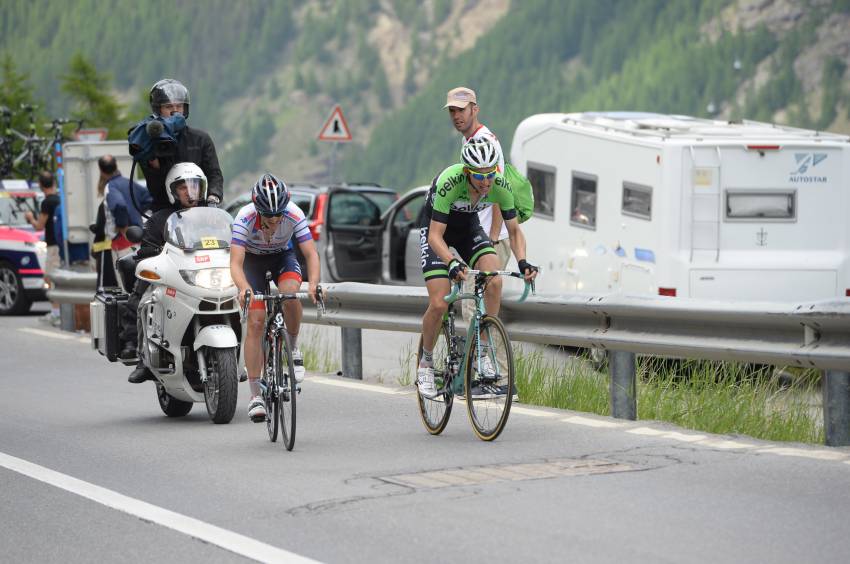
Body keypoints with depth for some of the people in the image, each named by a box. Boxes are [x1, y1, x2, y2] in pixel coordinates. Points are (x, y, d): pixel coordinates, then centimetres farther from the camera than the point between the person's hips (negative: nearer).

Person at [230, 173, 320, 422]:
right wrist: (244, 289, -59)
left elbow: (311, 254, -31)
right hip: (253, 259, -1)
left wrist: (313, 284, -50)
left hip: (283, 256, 1)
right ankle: (255, 397, -9)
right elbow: (235, 263, -39)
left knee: (290, 293, -34)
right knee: (255, 321, -13)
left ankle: (293, 348, -6)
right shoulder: (245, 218, -33)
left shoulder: (294, 214, -30)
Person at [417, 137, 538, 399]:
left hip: (469, 229, 3)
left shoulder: (501, 186, -25)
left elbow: (514, 231, -14)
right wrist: (452, 263, -52)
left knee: (494, 282, -24)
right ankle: (426, 363, 9)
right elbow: (436, 236, -35)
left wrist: (522, 262, -31)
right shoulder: (449, 183, -37)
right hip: (437, 230, -3)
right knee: (439, 305, -15)